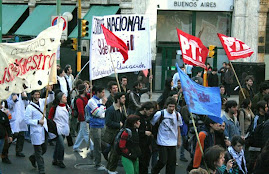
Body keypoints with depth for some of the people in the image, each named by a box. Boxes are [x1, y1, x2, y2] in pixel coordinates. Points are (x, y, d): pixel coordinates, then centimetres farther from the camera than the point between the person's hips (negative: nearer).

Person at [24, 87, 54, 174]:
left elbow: (50, 99, 3)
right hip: (36, 132, -6)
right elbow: (27, 120, -12)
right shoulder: (29, 107, -11)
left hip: (44, 130, 6)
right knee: (38, 152, -1)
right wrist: (38, 122, -17)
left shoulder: (41, 101, 6)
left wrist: (50, 91, -15)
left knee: (44, 149, 17)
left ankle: (33, 158, 42)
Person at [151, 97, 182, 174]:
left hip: (173, 142, 4)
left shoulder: (177, 115, 3)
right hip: (162, 142, -4)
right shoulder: (160, 114, -10)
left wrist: (179, 140, 17)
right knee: (163, 161, -7)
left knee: (172, 162, 3)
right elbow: (151, 124, 0)